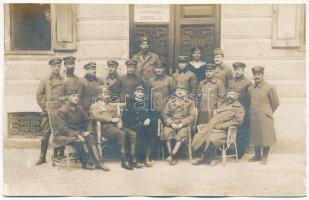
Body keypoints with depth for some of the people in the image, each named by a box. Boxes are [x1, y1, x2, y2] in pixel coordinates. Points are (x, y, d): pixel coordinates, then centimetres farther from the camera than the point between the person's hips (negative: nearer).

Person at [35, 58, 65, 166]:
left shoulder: (65, 81, 6)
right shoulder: (45, 80, 5)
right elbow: (39, 95, 3)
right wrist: (45, 107, -5)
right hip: (48, 112, -1)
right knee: (46, 134, 0)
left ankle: (59, 155, 15)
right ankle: (42, 157, 8)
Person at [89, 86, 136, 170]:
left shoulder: (113, 105, 28)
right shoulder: (95, 105, 11)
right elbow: (96, 116, -9)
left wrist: (120, 122, -3)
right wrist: (111, 119, -15)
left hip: (116, 125, 6)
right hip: (105, 127, -6)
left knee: (133, 134, -19)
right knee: (121, 134, -35)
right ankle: (124, 161, -31)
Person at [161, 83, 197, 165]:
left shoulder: (190, 102, 9)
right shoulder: (170, 102, 14)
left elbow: (192, 115, -1)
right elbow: (165, 114, 8)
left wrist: (182, 124, -14)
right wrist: (171, 123, -11)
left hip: (184, 124, -2)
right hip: (172, 123, 2)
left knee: (182, 133, -34)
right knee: (167, 132, -30)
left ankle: (172, 155, -32)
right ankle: (170, 154, -23)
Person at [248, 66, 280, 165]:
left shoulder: (269, 88, -8)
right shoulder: (250, 88, 5)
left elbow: (275, 103, -1)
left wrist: (267, 113, 6)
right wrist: (252, 112, 11)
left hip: (265, 118, -4)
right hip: (253, 118, 5)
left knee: (266, 137, 3)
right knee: (254, 137, 12)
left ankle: (264, 157, 17)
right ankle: (257, 156, 27)